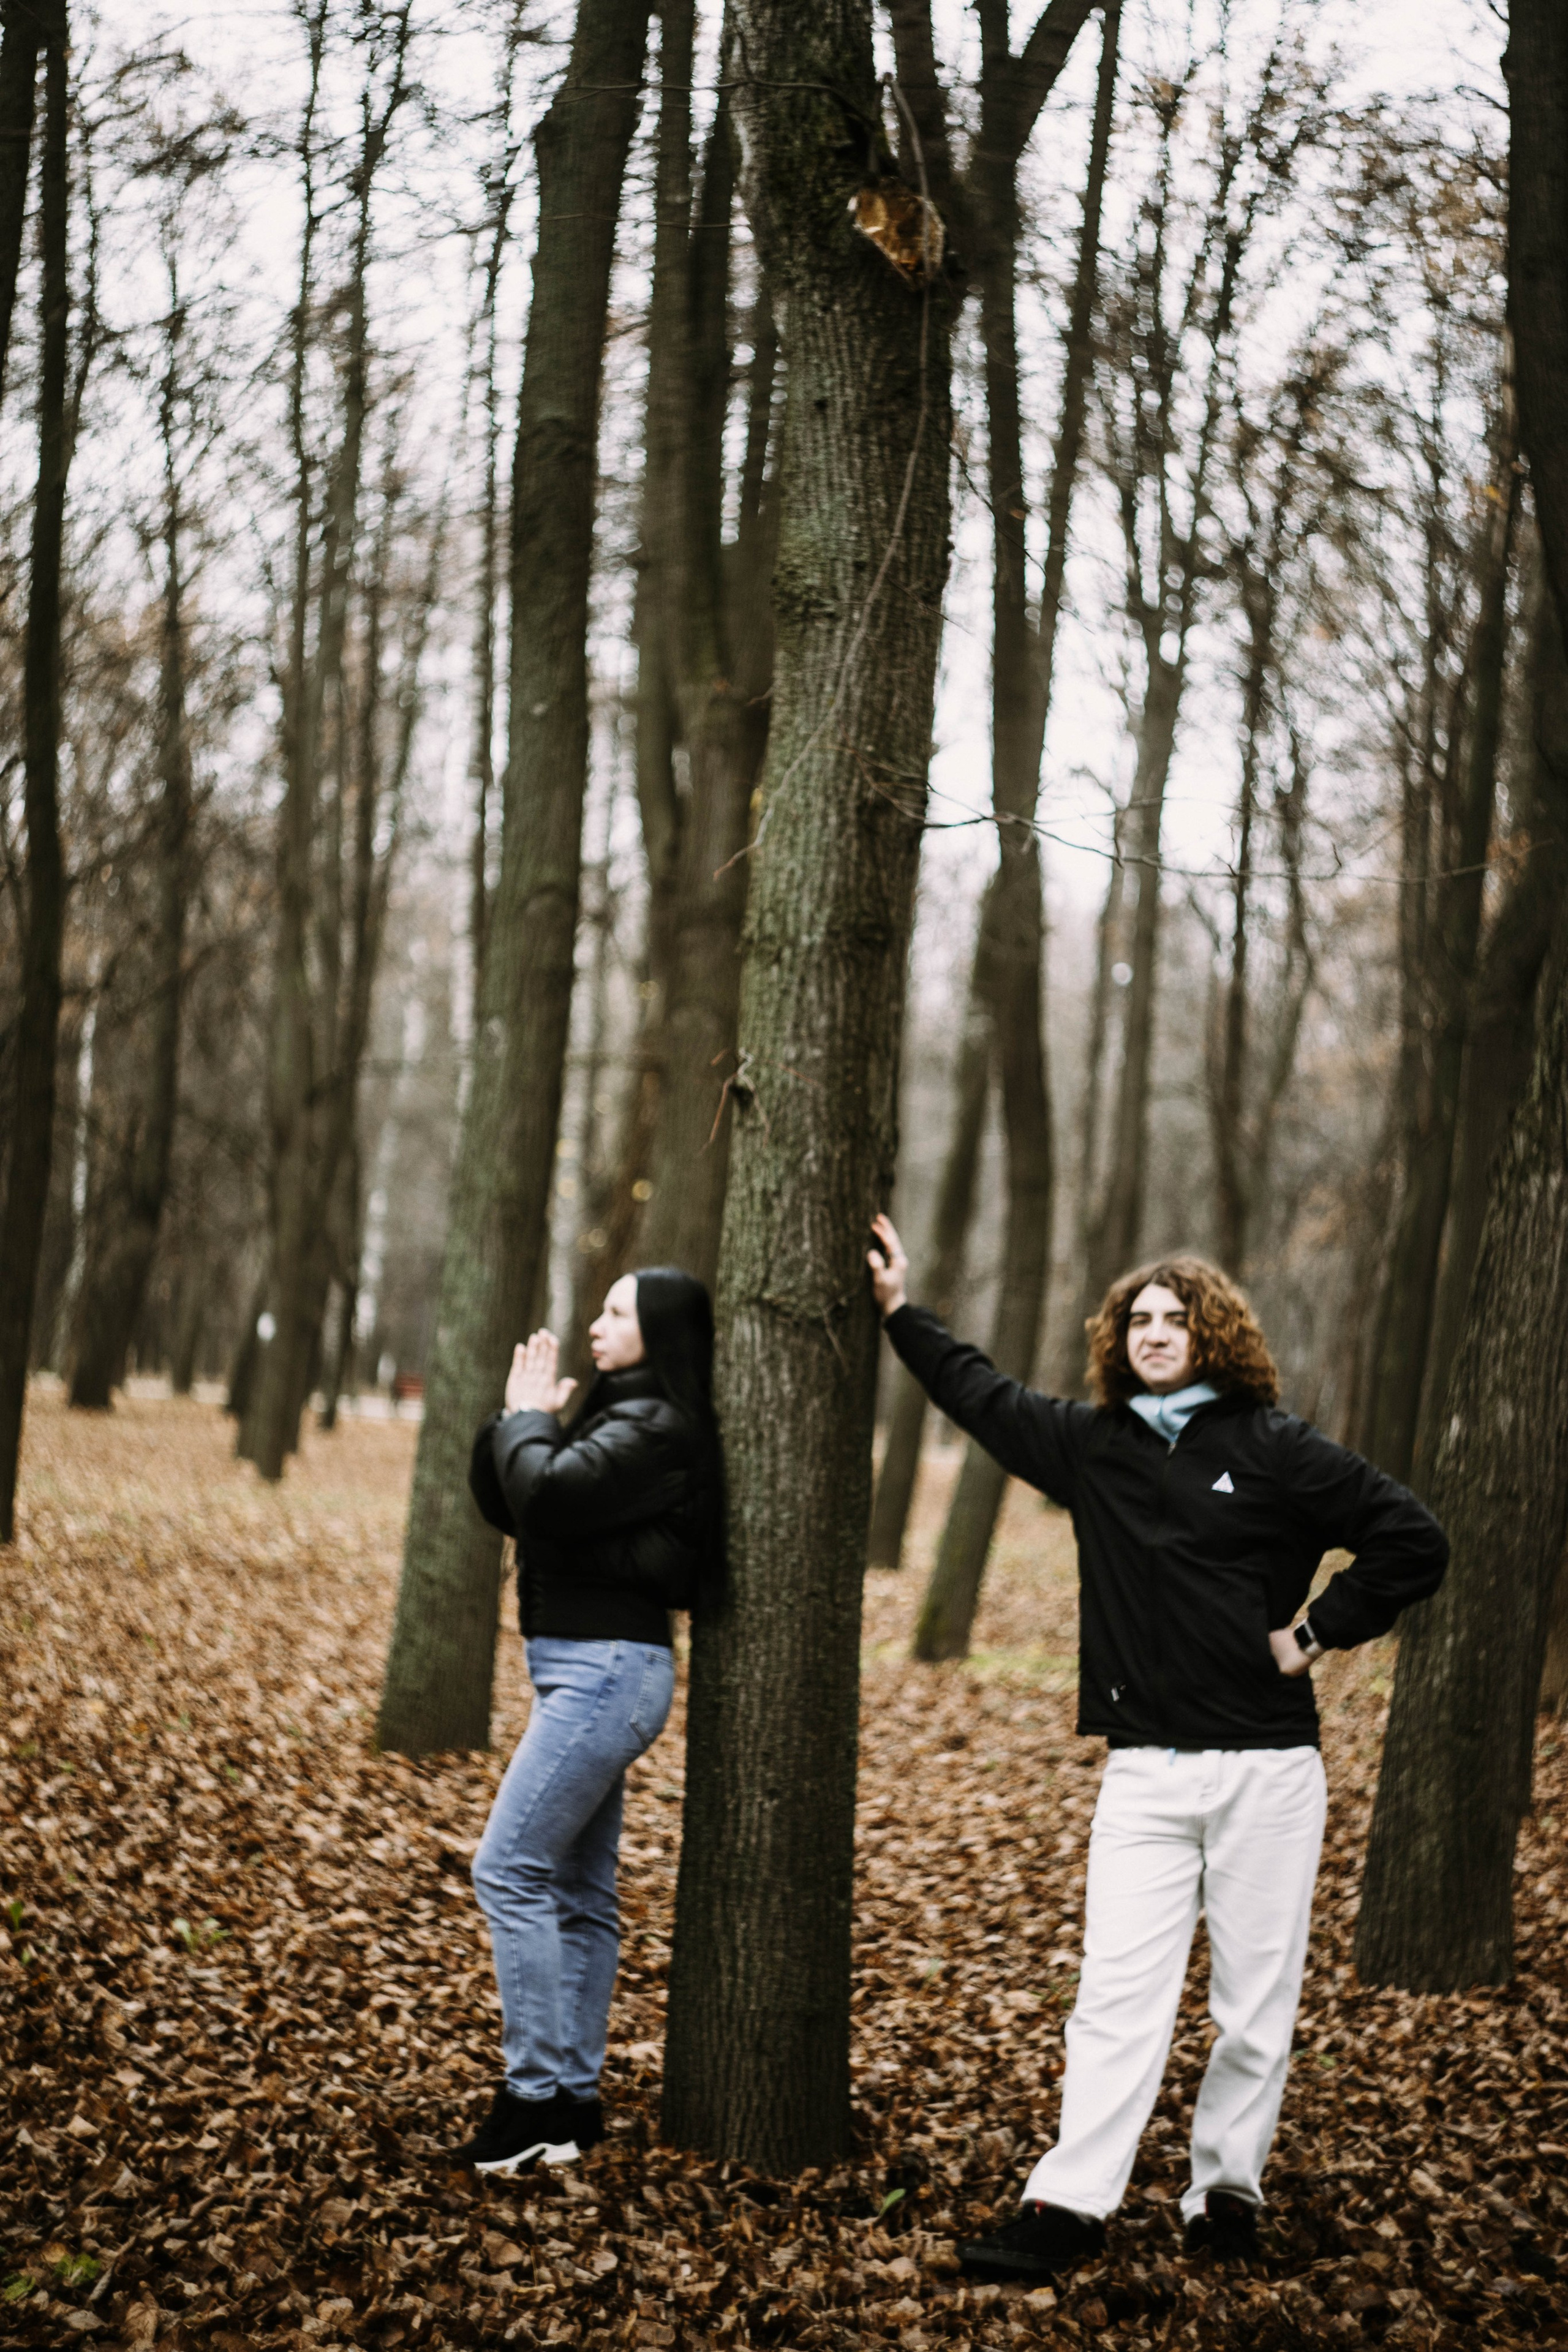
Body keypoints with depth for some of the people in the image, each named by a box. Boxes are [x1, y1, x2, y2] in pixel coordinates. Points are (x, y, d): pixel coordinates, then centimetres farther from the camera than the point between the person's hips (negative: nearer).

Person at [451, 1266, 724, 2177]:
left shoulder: (653, 1429, -13)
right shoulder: (615, 1418, 17)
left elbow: (547, 1496, -25)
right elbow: (506, 1504, 18)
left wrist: (528, 1417, -8)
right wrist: (520, 1415, 3)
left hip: (608, 1669, -10)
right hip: (585, 1671, 10)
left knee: (512, 1870, -12)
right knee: (580, 1891, 11)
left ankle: (540, 2099, -10)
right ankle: (575, 2102, 16)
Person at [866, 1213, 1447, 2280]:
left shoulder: (1277, 1449, -4)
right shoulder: (1093, 1446, 9)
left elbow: (1414, 1542, -4)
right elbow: (983, 1395, 24)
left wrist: (1317, 1633, -5)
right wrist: (902, 1311, 27)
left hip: (1268, 1770, -3)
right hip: (1145, 1772, 3)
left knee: (1256, 2003, 5)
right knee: (1118, 1993, -3)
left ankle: (1227, 2191, 18)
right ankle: (1069, 2204, -3)